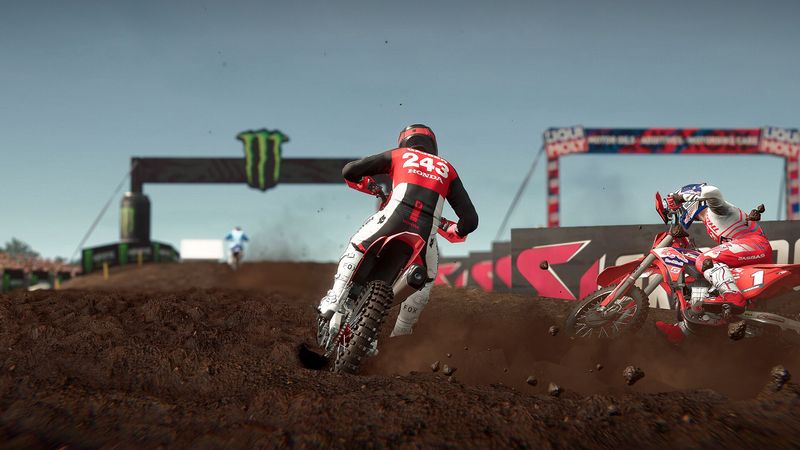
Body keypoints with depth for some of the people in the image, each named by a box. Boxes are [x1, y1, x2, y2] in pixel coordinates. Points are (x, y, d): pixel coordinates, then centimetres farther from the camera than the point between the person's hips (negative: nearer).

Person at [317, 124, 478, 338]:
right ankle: (401, 333, 30)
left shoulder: (398, 155, 25)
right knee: (424, 281, 29)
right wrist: (454, 231, 42)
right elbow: (470, 219, 20)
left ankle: (334, 299, 16)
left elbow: (349, 171, 19)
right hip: (426, 230, 1)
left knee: (356, 247, 29)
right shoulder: (447, 169, 28)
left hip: (395, 215, -1)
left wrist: (366, 186, 41)